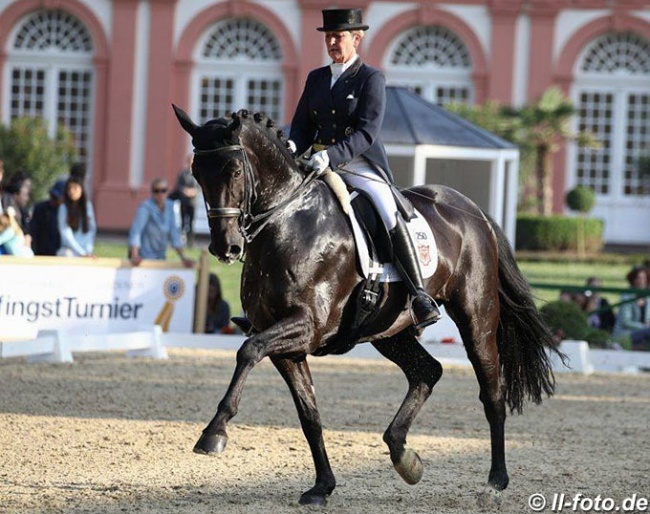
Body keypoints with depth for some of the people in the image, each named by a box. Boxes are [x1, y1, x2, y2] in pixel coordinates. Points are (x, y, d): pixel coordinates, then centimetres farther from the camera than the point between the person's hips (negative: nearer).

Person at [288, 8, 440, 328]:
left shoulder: (370, 79, -2)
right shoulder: (316, 79, 16)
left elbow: (366, 132, -13)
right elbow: (302, 125, 15)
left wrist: (332, 156, -27)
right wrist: (293, 146, -8)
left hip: (361, 165, -6)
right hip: (321, 166, 6)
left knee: (389, 216, -28)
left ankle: (420, 297, -30)